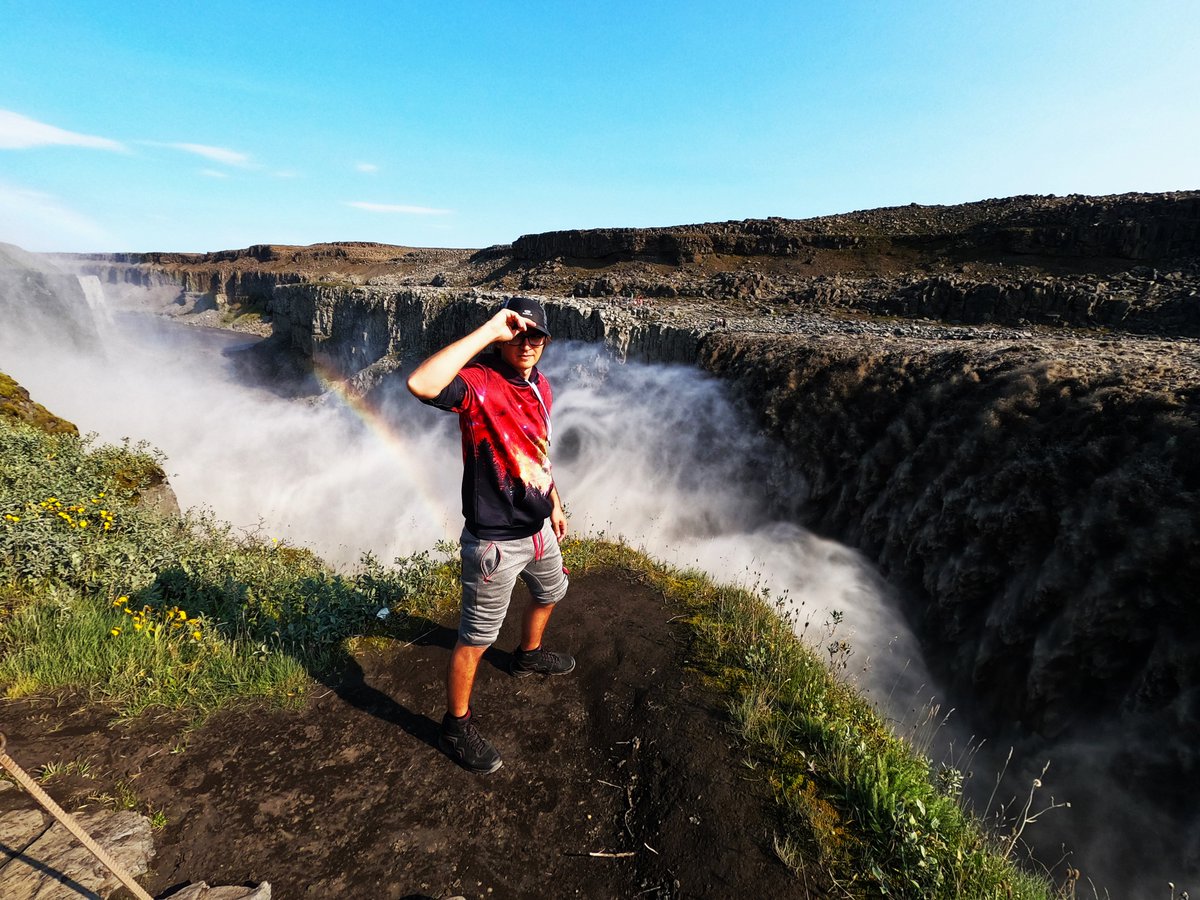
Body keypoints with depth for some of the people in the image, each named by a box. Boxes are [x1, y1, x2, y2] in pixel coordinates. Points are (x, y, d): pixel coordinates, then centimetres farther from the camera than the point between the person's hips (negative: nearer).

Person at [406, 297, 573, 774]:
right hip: (495, 542, -8)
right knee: (476, 638, 8)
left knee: (550, 592, 33)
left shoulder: (540, 384, 2)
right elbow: (420, 384, -46)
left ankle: (528, 655, 62)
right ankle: (456, 727, 32)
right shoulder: (478, 383, -23)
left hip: (538, 528, 9)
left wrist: (553, 502, 22)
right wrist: (487, 332, -40)